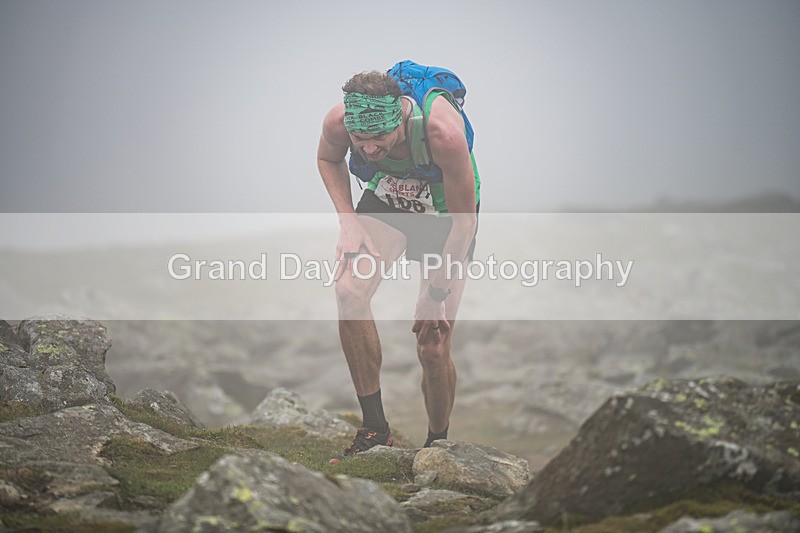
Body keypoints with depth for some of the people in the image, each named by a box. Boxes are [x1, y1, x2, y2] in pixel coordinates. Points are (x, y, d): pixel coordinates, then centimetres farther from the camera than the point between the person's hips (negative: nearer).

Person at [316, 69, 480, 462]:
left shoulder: (442, 132, -39)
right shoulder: (337, 122, -27)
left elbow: (464, 220, -26)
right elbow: (328, 159, 1)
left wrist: (435, 294, -21)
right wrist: (348, 221, -12)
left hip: (443, 214, -3)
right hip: (385, 202, 3)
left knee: (433, 349, -7)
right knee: (349, 290, -27)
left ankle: (437, 445, 20)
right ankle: (374, 428, -16)